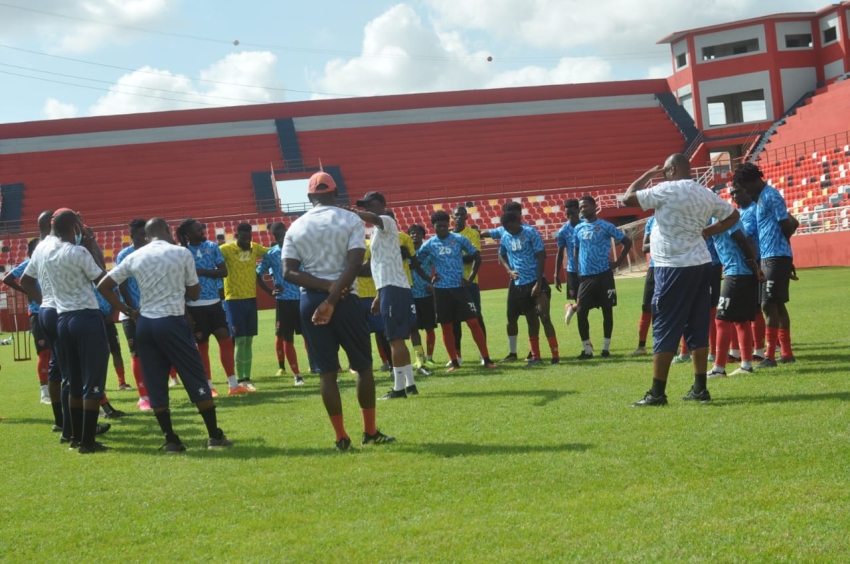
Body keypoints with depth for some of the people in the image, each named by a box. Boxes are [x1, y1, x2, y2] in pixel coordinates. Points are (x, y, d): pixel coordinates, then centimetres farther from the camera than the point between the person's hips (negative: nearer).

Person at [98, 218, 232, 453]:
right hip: (173, 322, -4)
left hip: (145, 324, 4)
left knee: (156, 385, 8)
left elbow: (104, 286, 8)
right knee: (197, 379, 4)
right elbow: (194, 293, 5)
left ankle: (171, 440, 8)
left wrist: (128, 311, 11)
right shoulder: (182, 253, -2)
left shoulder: (134, 257, 6)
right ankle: (214, 436, 6)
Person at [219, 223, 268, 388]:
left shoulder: (255, 248, 5)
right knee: (240, 340, -6)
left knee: (249, 340, 8)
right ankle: (240, 380, 0)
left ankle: (247, 378, 13)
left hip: (251, 299, 5)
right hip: (234, 300, -5)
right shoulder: (226, 249, -11)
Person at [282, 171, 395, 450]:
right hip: (345, 299, -2)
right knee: (363, 365, 11)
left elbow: (289, 272, -4)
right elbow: (354, 264, -13)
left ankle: (341, 437, 6)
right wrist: (333, 299, -15)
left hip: (310, 301, 2)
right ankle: (370, 431, 14)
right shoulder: (351, 221, -1)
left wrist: (326, 287, -9)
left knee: (327, 371, 6)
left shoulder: (296, 227, 6)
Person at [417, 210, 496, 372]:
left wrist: (470, 278, 0)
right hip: (441, 290, 1)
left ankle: (486, 359, 0)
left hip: (460, 287, -1)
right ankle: (454, 361, 13)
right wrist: (428, 279, 4)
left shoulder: (460, 239, -1)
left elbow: (477, 257, 7)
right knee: (447, 327, 4)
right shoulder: (428, 245, 0)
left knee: (474, 322, -5)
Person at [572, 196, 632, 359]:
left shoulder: (605, 226, -5)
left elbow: (627, 242, -1)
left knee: (607, 311, 3)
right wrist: (578, 269, 11)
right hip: (585, 276, 4)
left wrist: (618, 262, -4)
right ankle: (587, 349, 7)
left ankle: (606, 347, 12)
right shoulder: (578, 229, 9)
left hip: (603, 275, -4)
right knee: (581, 312, -2)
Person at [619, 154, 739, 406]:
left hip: (675, 269, -7)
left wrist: (648, 175, 3)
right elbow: (733, 215, 22)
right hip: (701, 265, 7)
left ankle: (657, 393, -3)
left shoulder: (667, 190, -13)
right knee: (698, 328, 11)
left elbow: (627, 198, -10)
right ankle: (700, 388, 13)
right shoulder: (706, 194, 10)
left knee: (665, 330, -4)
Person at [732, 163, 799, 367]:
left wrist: (777, 242, 1)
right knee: (778, 305, 13)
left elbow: (788, 224, -16)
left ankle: (770, 356, -9)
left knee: (769, 305, -10)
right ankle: (787, 353, 20)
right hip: (771, 257, 10)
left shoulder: (770, 196, -14)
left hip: (775, 258, -10)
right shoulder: (762, 197, 16)